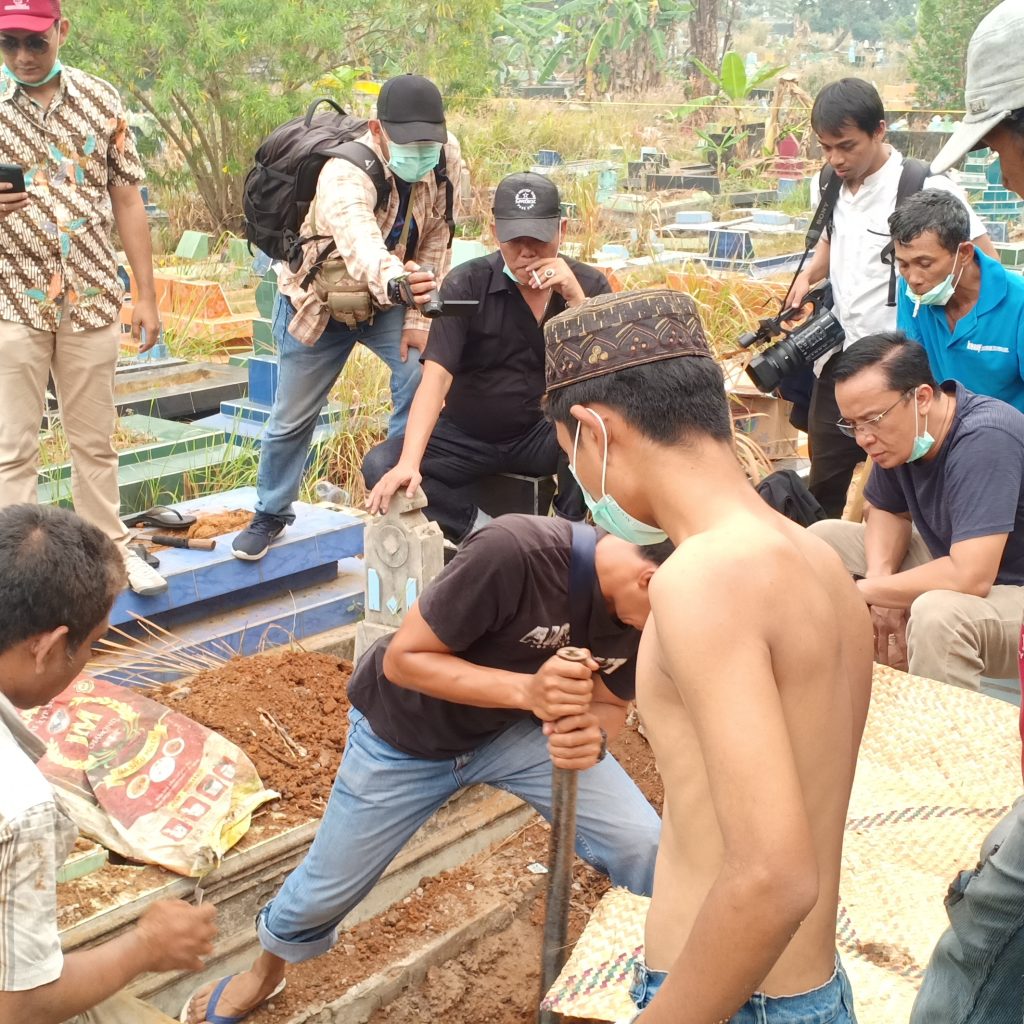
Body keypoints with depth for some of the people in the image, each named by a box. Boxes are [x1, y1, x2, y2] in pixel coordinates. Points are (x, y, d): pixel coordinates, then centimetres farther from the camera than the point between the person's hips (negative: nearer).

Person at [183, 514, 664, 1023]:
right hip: (404, 733, -3)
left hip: (515, 728, 3)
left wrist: (593, 734, -32)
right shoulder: (515, 552, -40)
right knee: (328, 886, 14)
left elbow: (609, 703, -7)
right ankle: (265, 970, 48)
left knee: (643, 847, -12)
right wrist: (527, 689, -45)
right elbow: (403, 658, -31)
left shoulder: (646, 607, -22)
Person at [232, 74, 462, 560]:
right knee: (292, 417, 7)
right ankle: (271, 512, 31)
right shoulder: (346, 173, -38)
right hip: (318, 300, -4)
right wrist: (395, 282, -78)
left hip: (388, 300, 4)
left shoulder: (445, 160, -20)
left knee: (423, 374, -21)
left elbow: (436, 241, -11)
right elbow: (359, 241, -58)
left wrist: (419, 317, -17)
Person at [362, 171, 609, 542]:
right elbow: (436, 375, -24)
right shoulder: (466, 285, -13)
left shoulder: (589, 284, -7)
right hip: (467, 437, 0)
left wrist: (574, 297, -29)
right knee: (381, 466, -25)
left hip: (543, 435, 0)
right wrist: (409, 463, -38)